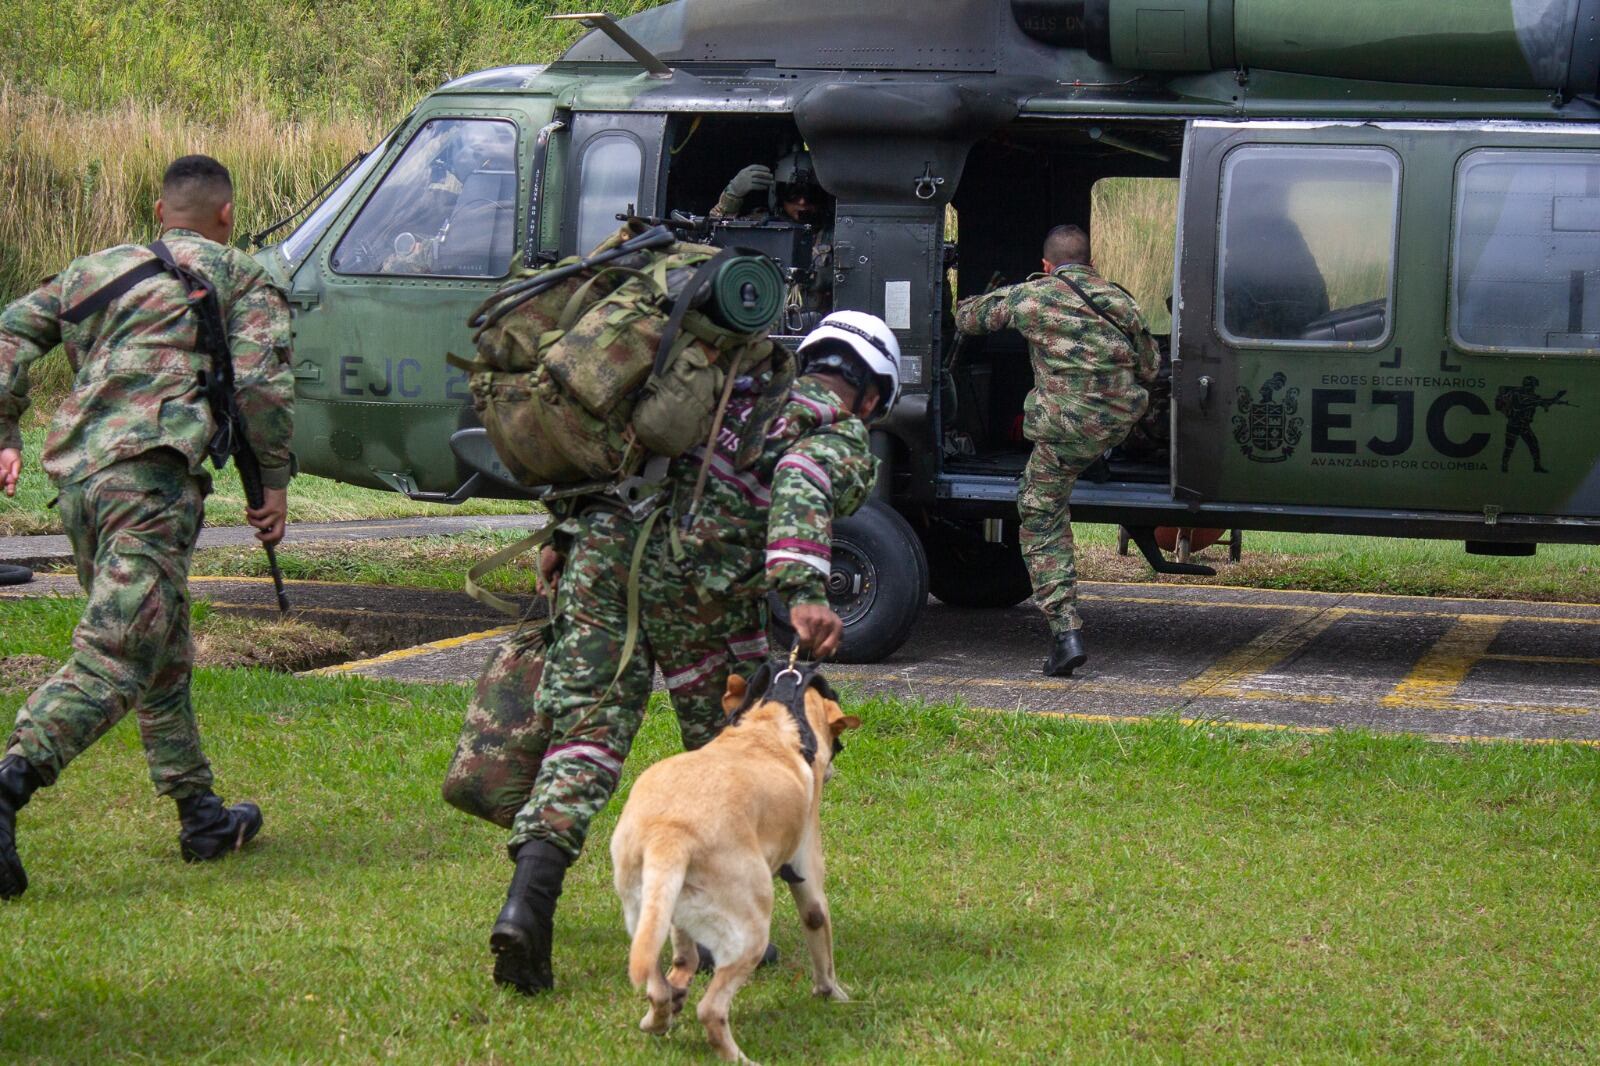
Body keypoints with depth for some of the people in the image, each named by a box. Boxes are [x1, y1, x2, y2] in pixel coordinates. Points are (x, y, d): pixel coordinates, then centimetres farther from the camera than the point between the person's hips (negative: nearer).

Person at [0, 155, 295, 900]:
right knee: (111, 660, -15)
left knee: (163, 655, 20)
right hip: (150, 474, -7)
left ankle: (202, 816, 27)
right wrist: (273, 480, 7)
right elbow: (262, 381, -2)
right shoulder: (241, 280, 12)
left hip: (75, 474, 7)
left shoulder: (96, 269, 27)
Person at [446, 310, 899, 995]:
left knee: (585, 738, 3)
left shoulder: (747, 378, 32)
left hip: (601, 543, 5)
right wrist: (804, 595, -25)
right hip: (692, 578, -5)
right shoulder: (844, 443, 12)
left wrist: (567, 532, 24)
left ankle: (528, 901, -15)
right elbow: (800, 486, -13)